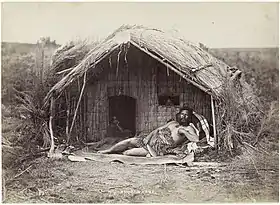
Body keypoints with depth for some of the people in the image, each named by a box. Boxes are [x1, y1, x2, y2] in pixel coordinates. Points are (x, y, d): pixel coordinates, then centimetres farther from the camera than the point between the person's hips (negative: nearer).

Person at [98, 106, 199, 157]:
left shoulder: (188, 128, -9)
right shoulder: (173, 123, 10)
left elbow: (196, 139, -28)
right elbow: (158, 129, 14)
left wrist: (183, 131, -21)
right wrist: (148, 137, 1)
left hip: (159, 149, -6)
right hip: (152, 139, 6)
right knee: (129, 141, -1)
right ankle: (108, 151, 17)